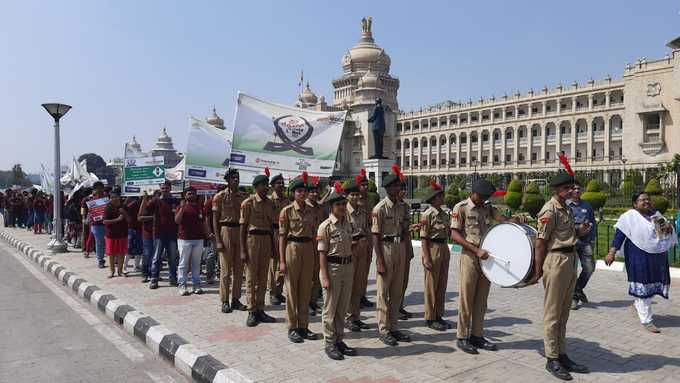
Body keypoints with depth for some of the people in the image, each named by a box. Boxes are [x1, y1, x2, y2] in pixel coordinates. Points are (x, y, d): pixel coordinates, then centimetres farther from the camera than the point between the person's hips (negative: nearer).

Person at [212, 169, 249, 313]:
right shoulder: (220, 196, -1)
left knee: (239, 268, 8)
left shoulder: (244, 196, 8)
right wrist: (218, 240, -10)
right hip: (226, 231, -4)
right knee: (226, 268, 0)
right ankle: (225, 301, 10)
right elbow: (215, 220, -2)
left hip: (241, 231, 4)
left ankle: (235, 299, 18)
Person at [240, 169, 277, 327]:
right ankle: (251, 312, 9)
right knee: (251, 277, 1)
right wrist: (243, 250, -10)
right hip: (252, 238, -5)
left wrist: (273, 245, 13)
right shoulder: (248, 203, -5)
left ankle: (260, 310, 19)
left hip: (266, 240, 5)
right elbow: (243, 227, -6)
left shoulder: (270, 203, 10)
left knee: (263, 277, 10)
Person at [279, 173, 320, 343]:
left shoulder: (311, 212, 9)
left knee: (306, 290, 9)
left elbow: (313, 234, 13)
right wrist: (282, 260, -10)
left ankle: (303, 326, 20)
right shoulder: (287, 211, -5)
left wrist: (315, 255, 10)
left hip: (308, 250, 5)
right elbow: (282, 236, -6)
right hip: (292, 248, -4)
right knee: (291, 290, 3)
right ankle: (292, 328, 12)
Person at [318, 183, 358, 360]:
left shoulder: (348, 224, 7)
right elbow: (322, 253, -12)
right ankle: (330, 344, 16)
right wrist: (324, 277, -16)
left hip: (348, 267, 6)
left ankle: (339, 340, 27)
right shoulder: (326, 226, -11)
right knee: (330, 308, 5)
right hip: (332, 268, -6)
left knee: (343, 308, 14)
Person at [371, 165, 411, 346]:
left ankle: (393, 327, 24)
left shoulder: (401, 207, 10)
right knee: (384, 291, 2)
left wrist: (403, 235, -1)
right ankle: (383, 330, 12)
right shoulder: (380, 208, -10)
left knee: (397, 291, 12)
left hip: (400, 248, 7)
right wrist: (379, 261, -17)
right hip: (386, 248, -7)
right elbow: (375, 235, -13)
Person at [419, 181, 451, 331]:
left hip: (444, 249, 8)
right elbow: (423, 238, -15)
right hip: (433, 249, -8)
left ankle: (439, 316, 25)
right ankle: (430, 318, 12)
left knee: (442, 285, 13)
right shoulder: (427, 215, -12)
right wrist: (426, 258, -20)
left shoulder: (444, 214, 11)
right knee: (431, 286, 2)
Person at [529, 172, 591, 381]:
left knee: (564, 313, 16)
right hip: (556, 260, -9)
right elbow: (540, 242, -15)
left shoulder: (567, 209, 14)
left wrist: (580, 231, 6)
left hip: (571, 260, 9)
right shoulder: (549, 210, -14)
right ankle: (552, 359, 10)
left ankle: (562, 355, 26)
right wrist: (537, 271, -14)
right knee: (553, 313, 0)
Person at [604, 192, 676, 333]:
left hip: (657, 257, 6)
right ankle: (646, 320, 6)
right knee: (643, 286, -2)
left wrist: (669, 227, -6)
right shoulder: (629, 216, -7)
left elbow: (667, 227, 20)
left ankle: (638, 304, 39)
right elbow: (619, 234, -11)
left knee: (656, 283, 13)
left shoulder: (656, 215, 11)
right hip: (639, 257, -6)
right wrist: (612, 252, -19)